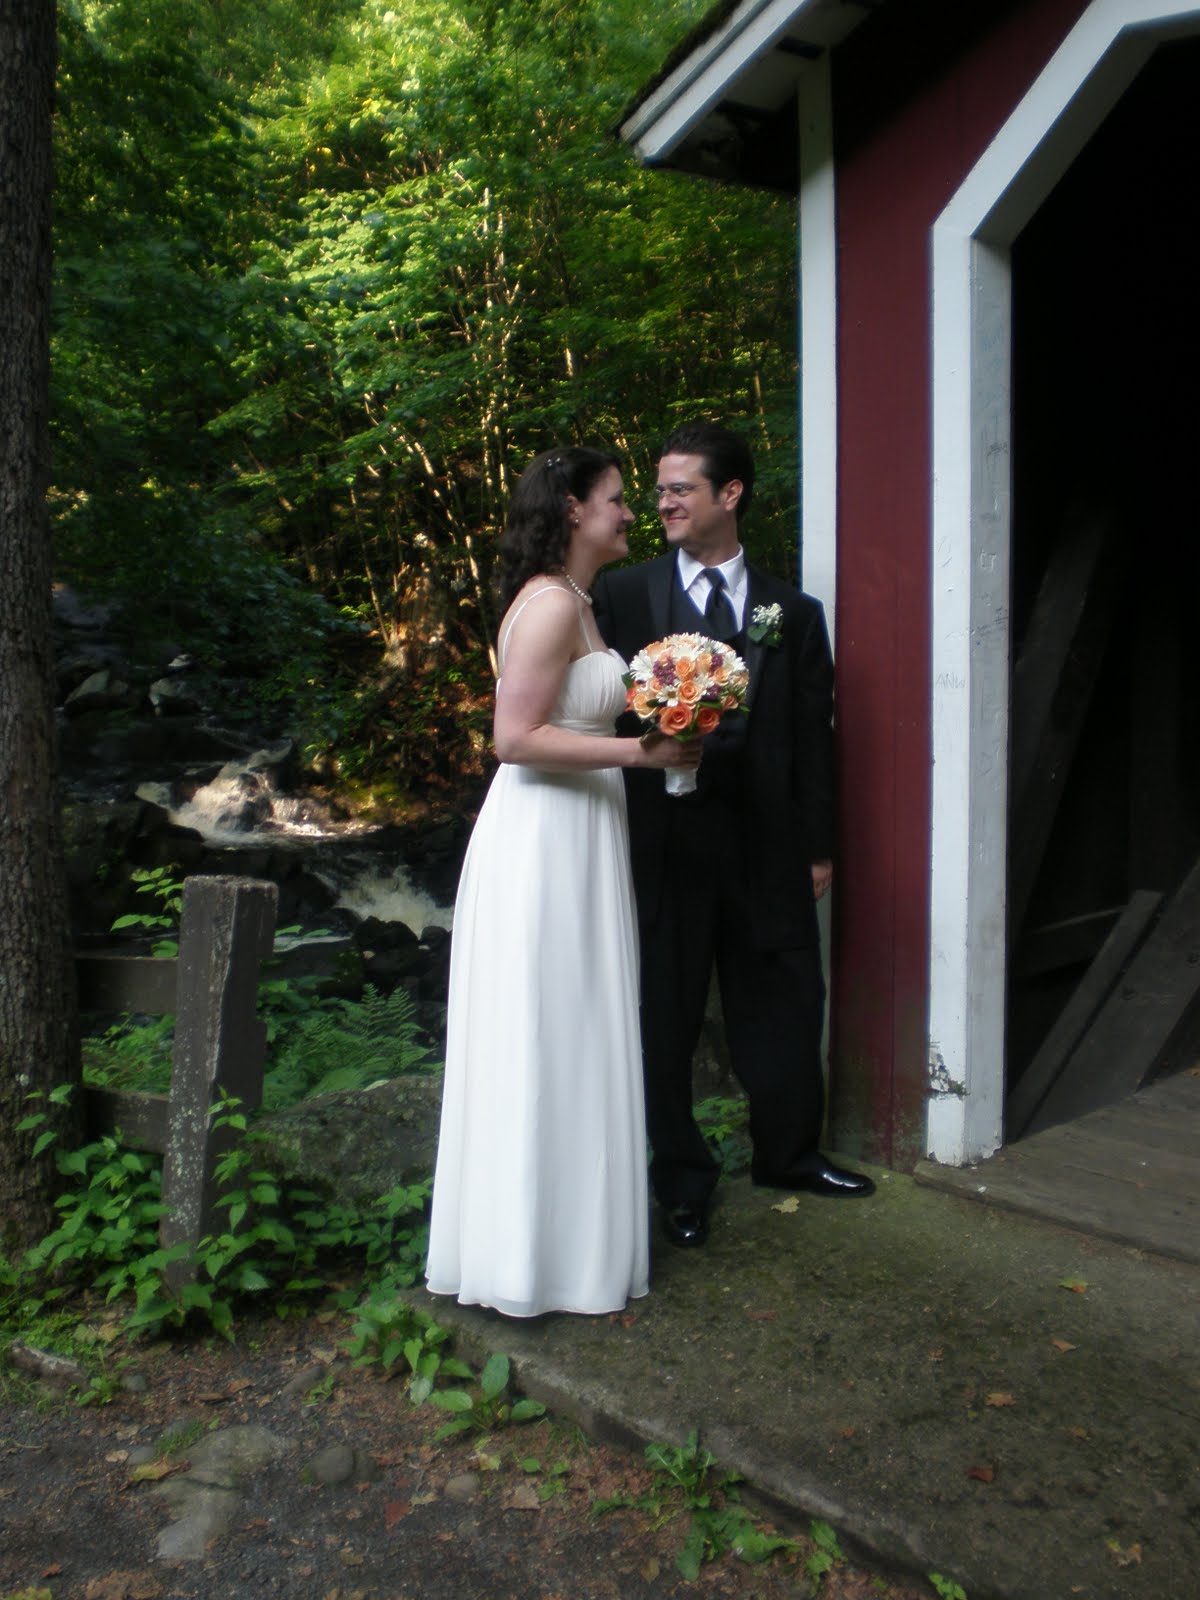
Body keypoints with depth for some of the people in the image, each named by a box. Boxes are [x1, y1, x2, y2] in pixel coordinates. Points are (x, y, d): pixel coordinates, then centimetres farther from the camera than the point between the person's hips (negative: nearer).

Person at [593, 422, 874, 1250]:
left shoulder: (793, 612, 9)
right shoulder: (624, 595, 3)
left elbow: (813, 737, 8)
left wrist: (818, 846, 5)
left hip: (765, 845, 2)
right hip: (665, 841, -2)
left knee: (784, 1005, 13)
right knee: (666, 1017, 8)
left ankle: (788, 1151, 37)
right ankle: (683, 1180, 26)